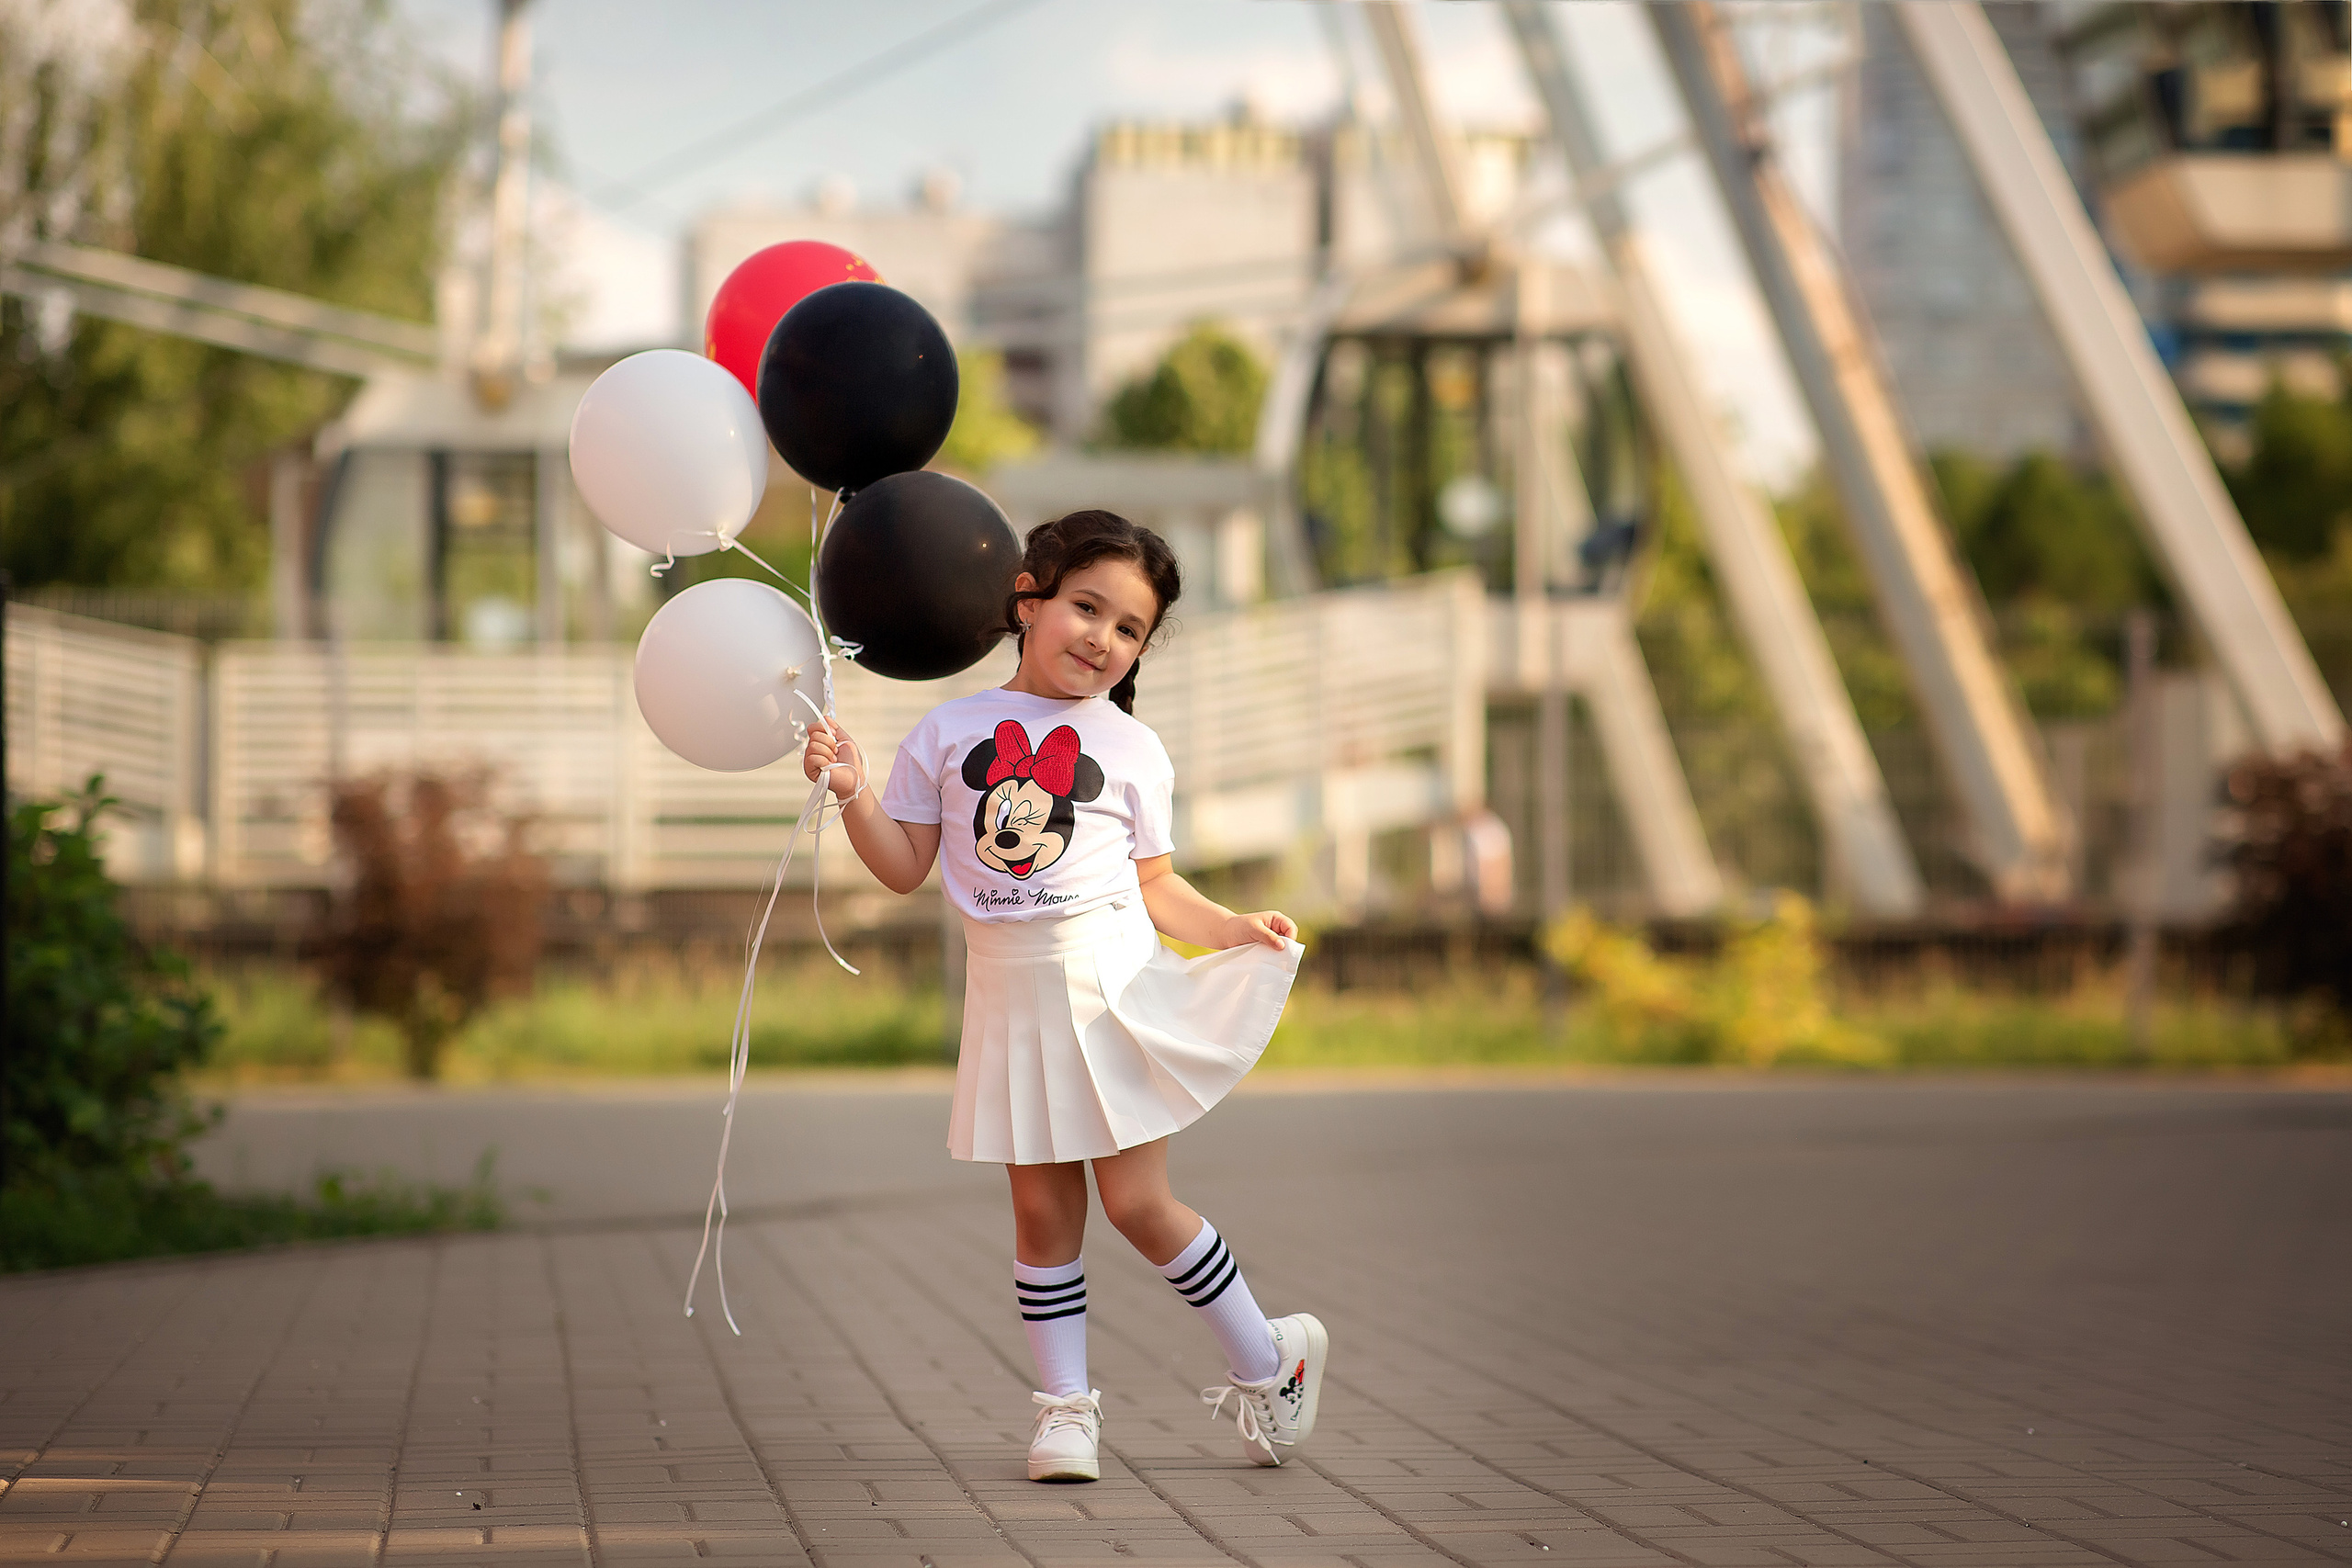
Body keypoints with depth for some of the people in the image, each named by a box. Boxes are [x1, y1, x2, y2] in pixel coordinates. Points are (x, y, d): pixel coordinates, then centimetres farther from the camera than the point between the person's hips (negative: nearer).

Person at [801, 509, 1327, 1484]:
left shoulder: (1132, 749, 5)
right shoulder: (951, 731, 5)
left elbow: (1153, 887, 9)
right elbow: (906, 867, 7)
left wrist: (1233, 929, -6)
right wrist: (852, 795, -8)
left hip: (1113, 985, -2)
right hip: (1013, 993, 2)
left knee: (1135, 1201, -4)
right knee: (1042, 1207, 4)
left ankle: (1267, 1364, 12)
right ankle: (1066, 1404, 15)